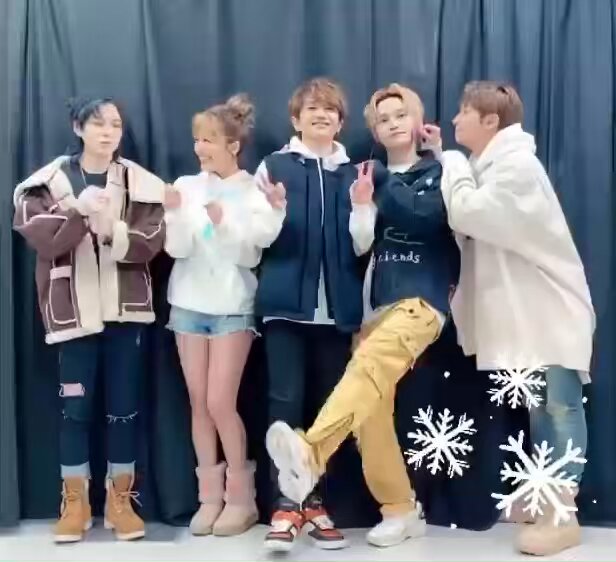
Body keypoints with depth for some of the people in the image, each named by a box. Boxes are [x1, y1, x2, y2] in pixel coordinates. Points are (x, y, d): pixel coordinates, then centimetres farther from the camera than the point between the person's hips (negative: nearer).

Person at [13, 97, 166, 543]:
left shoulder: (141, 184, 5)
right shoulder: (50, 181, 4)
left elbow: (150, 244, -5)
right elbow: (40, 238, -10)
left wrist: (111, 230, -21)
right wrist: (78, 211, -24)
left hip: (126, 308, 1)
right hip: (74, 309, -1)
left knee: (125, 404, 4)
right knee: (76, 405, 3)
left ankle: (121, 498, 17)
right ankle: (75, 501, 16)